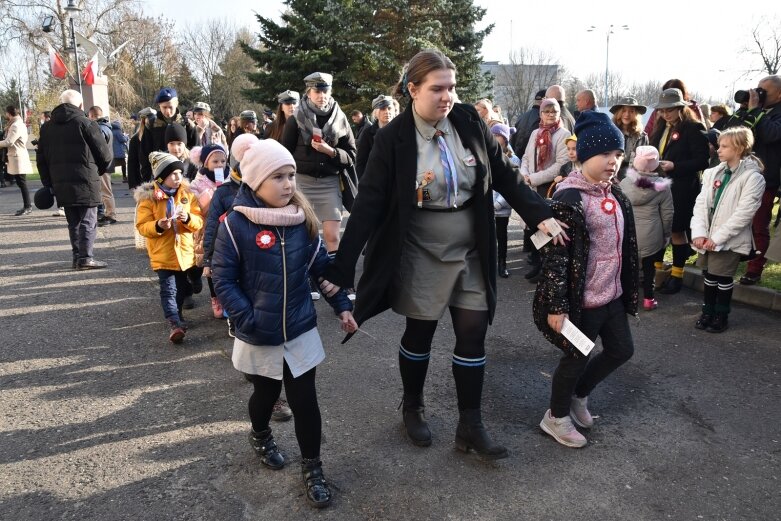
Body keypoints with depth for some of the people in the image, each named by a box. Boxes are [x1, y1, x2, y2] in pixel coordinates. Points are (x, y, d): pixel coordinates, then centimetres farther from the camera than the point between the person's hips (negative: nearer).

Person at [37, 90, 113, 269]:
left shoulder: (47, 128, 13)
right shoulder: (86, 123, -6)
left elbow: (42, 160, 13)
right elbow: (105, 154, -6)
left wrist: (48, 183, 16)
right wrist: (99, 170, 13)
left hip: (60, 184, 5)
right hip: (85, 181, -5)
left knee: (73, 221, 13)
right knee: (88, 220, -1)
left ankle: (77, 257, 14)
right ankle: (85, 257, -7)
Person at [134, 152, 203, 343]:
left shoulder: (187, 194, 2)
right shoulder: (148, 197, -8)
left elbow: (199, 222, 0)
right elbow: (141, 226, -8)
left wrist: (188, 218, -21)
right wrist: (158, 226, -27)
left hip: (184, 252, 4)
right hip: (162, 254, -4)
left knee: (182, 288, 17)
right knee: (168, 289, -10)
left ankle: (176, 316, 37)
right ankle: (174, 324, -16)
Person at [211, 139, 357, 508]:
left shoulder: (303, 220, -4)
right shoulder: (236, 223, -15)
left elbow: (322, 266, 4)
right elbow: (222, 278, -12)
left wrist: (342, 306, 1)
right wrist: (247, 318, -20)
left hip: (301, 331, 2)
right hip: (259, 337, -2)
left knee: (304, 401, 6)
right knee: (266, 393, 20)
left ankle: (312, 467, 25)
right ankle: (260, 435, 52)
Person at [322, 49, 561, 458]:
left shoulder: (469, 123, -3)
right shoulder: (393, 138, -13)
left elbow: (505, 176, 4)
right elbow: (368, 204, -16)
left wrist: (540, 215, -9)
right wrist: (341, 269, -20)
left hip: (470, 249, 4)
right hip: (420, 252, -3)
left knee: (473, 332, 5)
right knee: (420, 331, 10)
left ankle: (470, 425, 21)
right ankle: (412, 408, 35)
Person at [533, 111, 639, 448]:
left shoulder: (614, 194, 7)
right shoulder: (568, 199, -20)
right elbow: (555, 256, -22)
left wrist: (626, 288, 21)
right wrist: (557, 305, -23)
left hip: (612, 295, 9)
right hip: (581, 299, -9)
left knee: (621, 350, 18)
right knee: (576, 358, 7)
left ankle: (578, 395, 41)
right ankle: (556, 417, 31)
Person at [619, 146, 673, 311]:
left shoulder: (624, 183, -5)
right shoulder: (662, 187, -8)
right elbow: (667, 214, -3)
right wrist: (666, 234, 11)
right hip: (650, 235, -1)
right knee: (649, 266, 12)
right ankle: (648, 299, 18)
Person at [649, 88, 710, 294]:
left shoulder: (693, 128, -9)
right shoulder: (661, 128, 13)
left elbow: (702, 160, -14)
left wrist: (674, 166, -21)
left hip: (682, 188, -6)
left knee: (677, 230, 2)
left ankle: (677, 274, 14)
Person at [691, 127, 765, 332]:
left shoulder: (752, 177, -11)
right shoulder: (713, 173, 6)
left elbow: (743, 213, -17)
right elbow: (701, 203, 1)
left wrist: (717, 237, -19)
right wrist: (699, 233, -10)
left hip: (730, 240, -5)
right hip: (708, 238, 5)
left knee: (723, 278, 5)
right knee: (708, 276, 13)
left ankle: (721, 316, 21)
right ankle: (707, 312, 28)